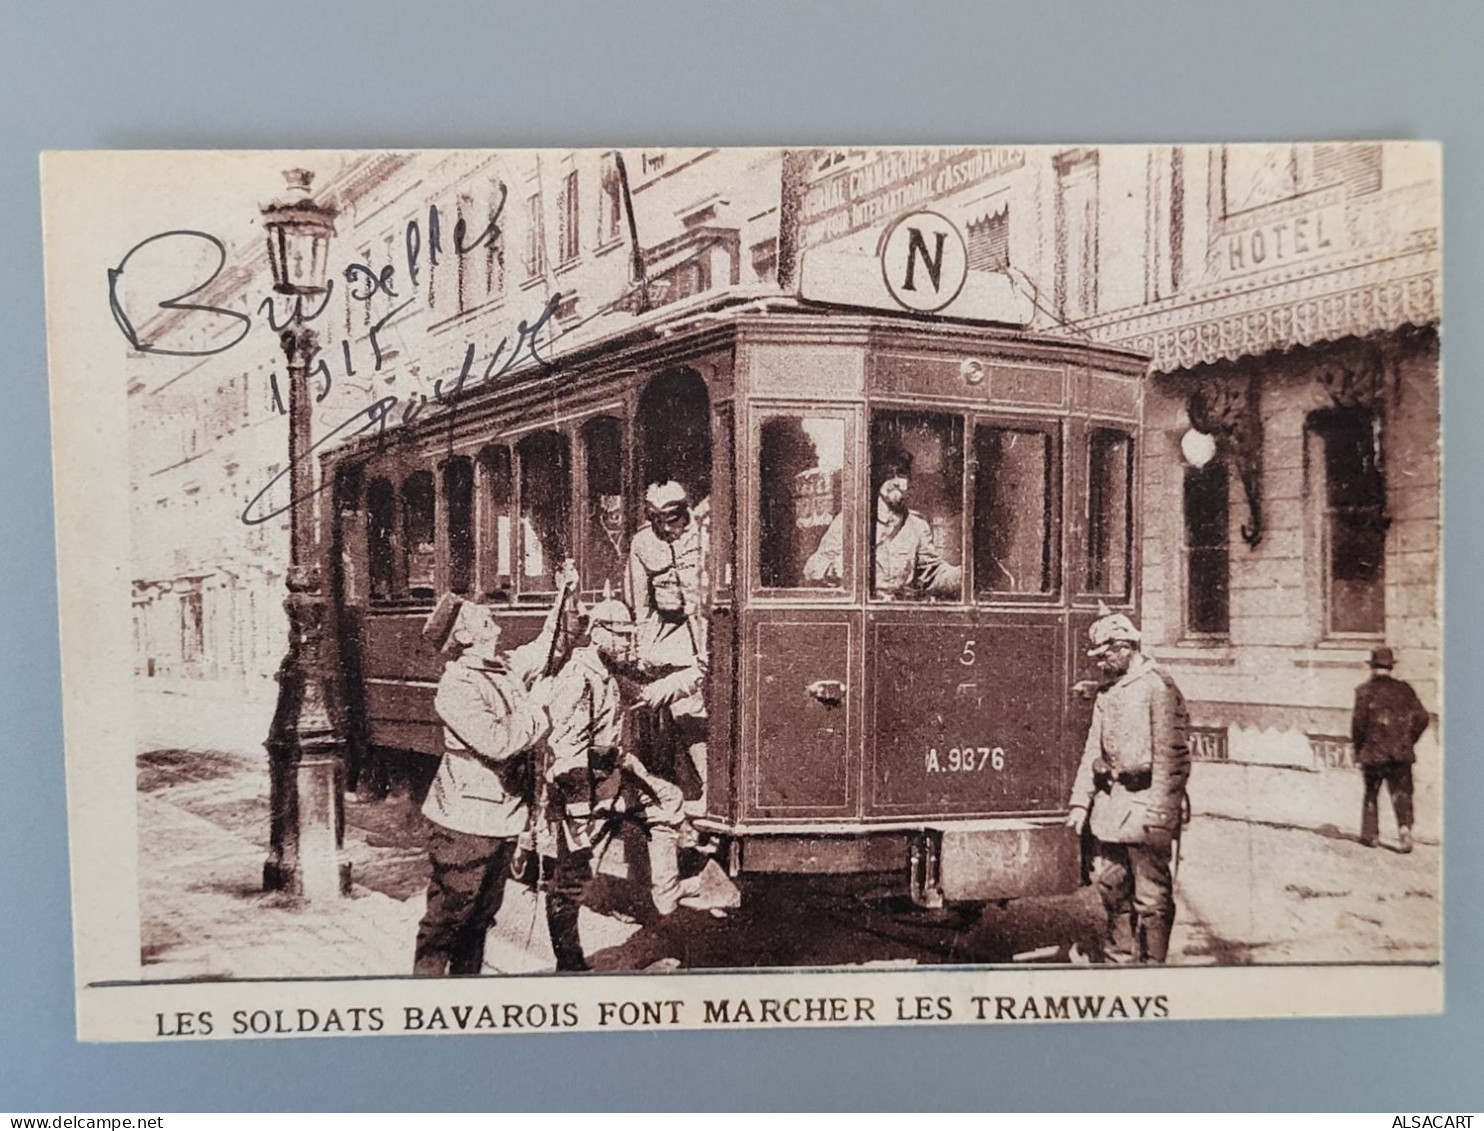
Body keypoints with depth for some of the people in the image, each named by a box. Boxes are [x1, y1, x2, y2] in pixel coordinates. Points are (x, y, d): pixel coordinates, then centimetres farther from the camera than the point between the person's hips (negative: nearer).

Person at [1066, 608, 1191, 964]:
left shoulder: (1158, 688, -10)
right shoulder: (1107, 693, 15)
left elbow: (1169, 756, -15)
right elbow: (1093, 750, 18)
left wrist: (1158, 812, -18)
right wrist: (1080, 801, 12)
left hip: (1145, 800, -8)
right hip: (1110, 799, 8)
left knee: (1151, 895, -2)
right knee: (1110, 885, 14)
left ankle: (1152, 963, 7)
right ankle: (1118, 959, 27)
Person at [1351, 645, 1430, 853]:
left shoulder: (1365, 690, -5)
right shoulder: (1404, 688, 4)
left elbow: (1359, 720, -11)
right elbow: (1421, 717, 2)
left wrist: (1358, 748, 2)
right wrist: (1409, 740, 14)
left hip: (1373, 752, -2)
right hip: (1401, 752, 2)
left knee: (1371, 794, 13)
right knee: (1401, 793, 5)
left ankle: (1370, 834, 17)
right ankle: (1404, 826, -18)